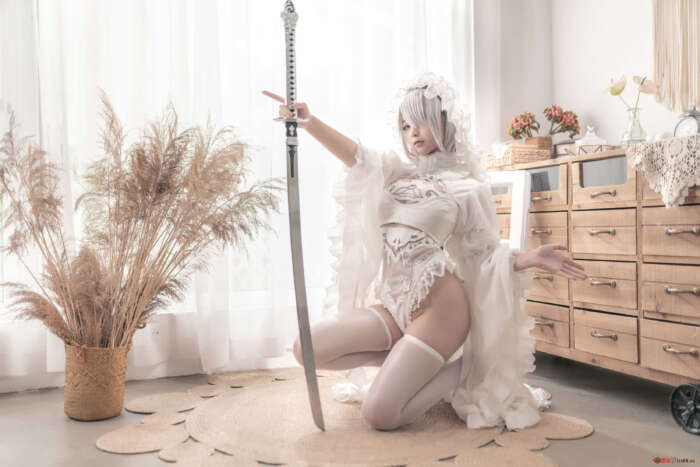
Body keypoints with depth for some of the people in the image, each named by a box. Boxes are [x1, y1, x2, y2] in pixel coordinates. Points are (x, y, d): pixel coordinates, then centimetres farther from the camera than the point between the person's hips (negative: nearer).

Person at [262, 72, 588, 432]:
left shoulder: (467, 186, 1)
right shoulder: (395, 171, 12)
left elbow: (485, 254, 3)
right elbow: (354, 154, -7)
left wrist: (531, 258, -17)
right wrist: (308, 122, -25)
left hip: (438, 306, -5)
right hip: (391, 305, 6)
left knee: (379, 415, -14)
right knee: (306, 349, -8)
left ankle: (458, 373, 10)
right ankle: (407, 360, 5)